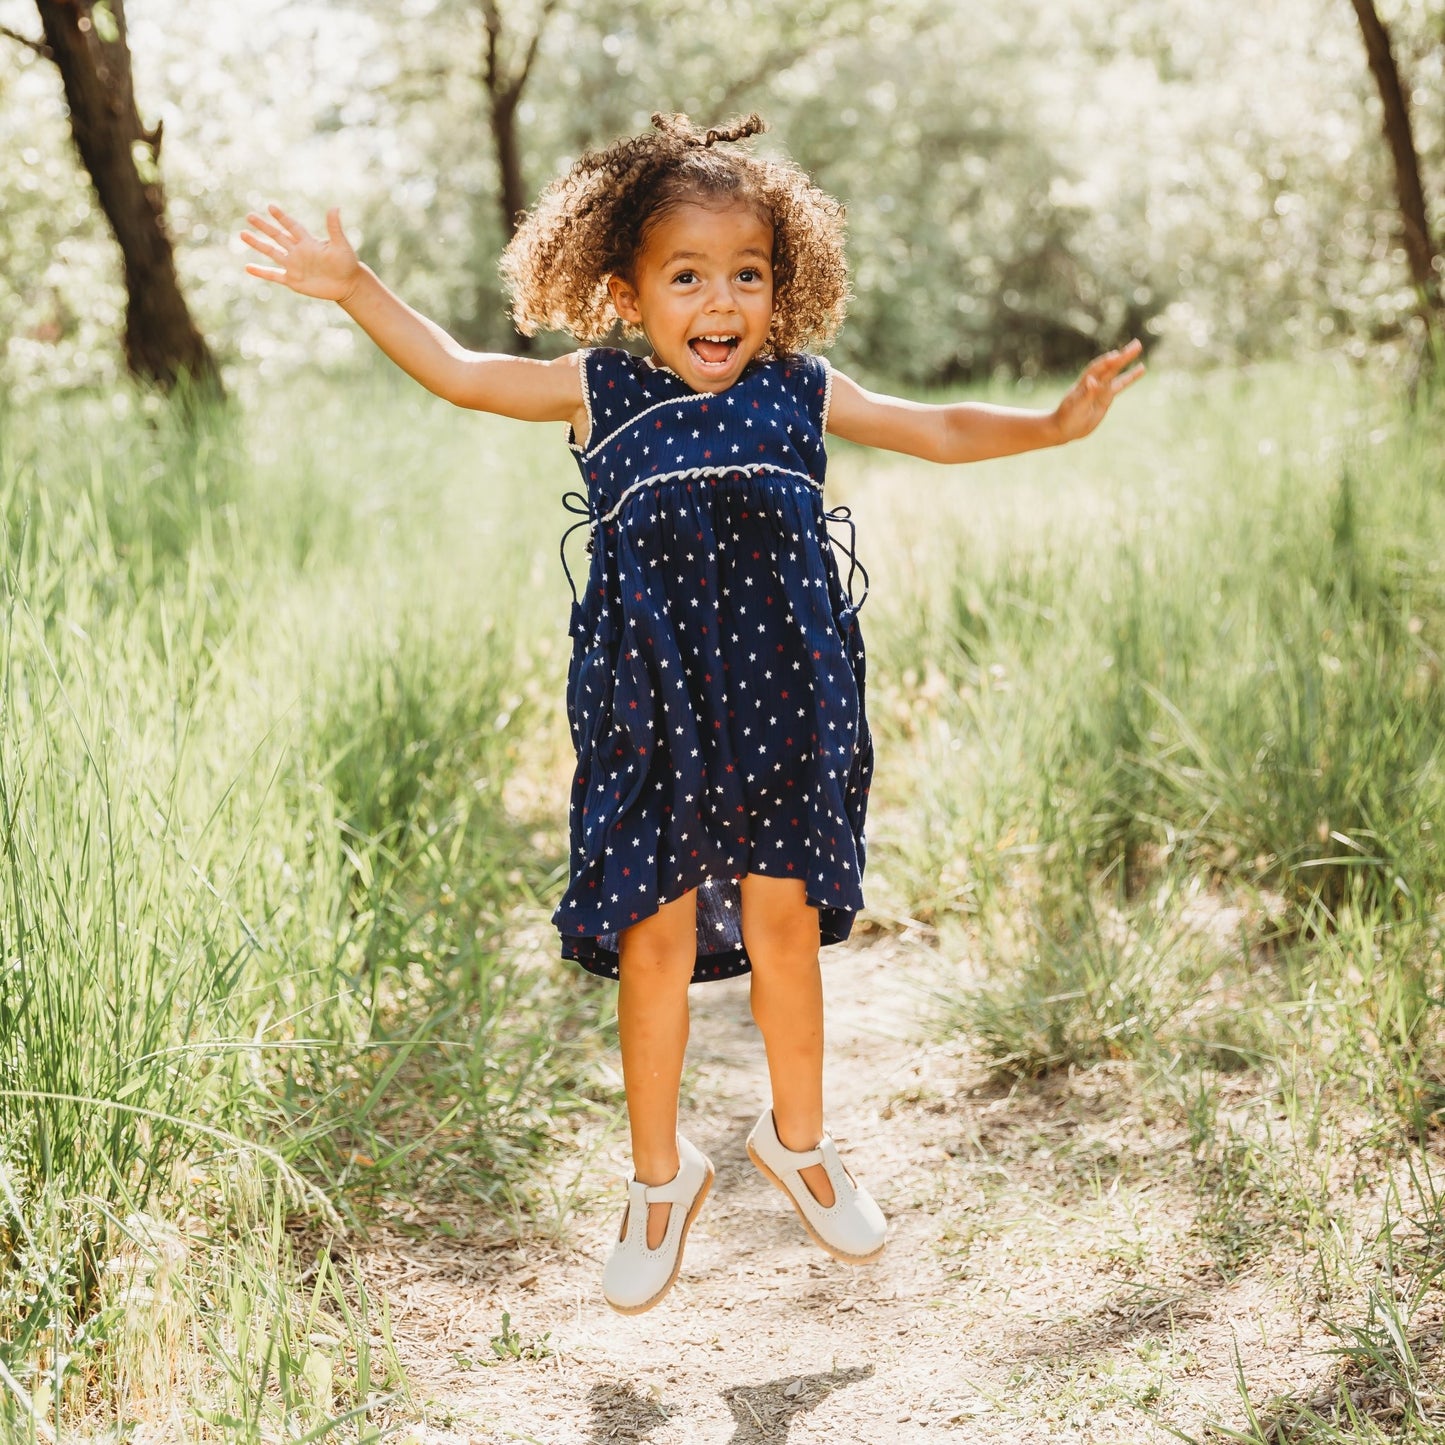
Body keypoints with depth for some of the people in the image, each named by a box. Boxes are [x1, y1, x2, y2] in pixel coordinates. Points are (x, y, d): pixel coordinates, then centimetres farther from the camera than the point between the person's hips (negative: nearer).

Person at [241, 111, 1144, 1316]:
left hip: (783, 708, 1)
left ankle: (798, 1139, 35)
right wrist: (352, 288, -8)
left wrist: (1054, 423, -2)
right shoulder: (601, 395, -1)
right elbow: (458, 372, 0)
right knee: (655, 945, 5)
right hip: (649, 717, -1)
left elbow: (940, 431, 10)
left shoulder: (800, 394, 3)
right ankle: (661, 1175, 25)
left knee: (783, 928, 10)